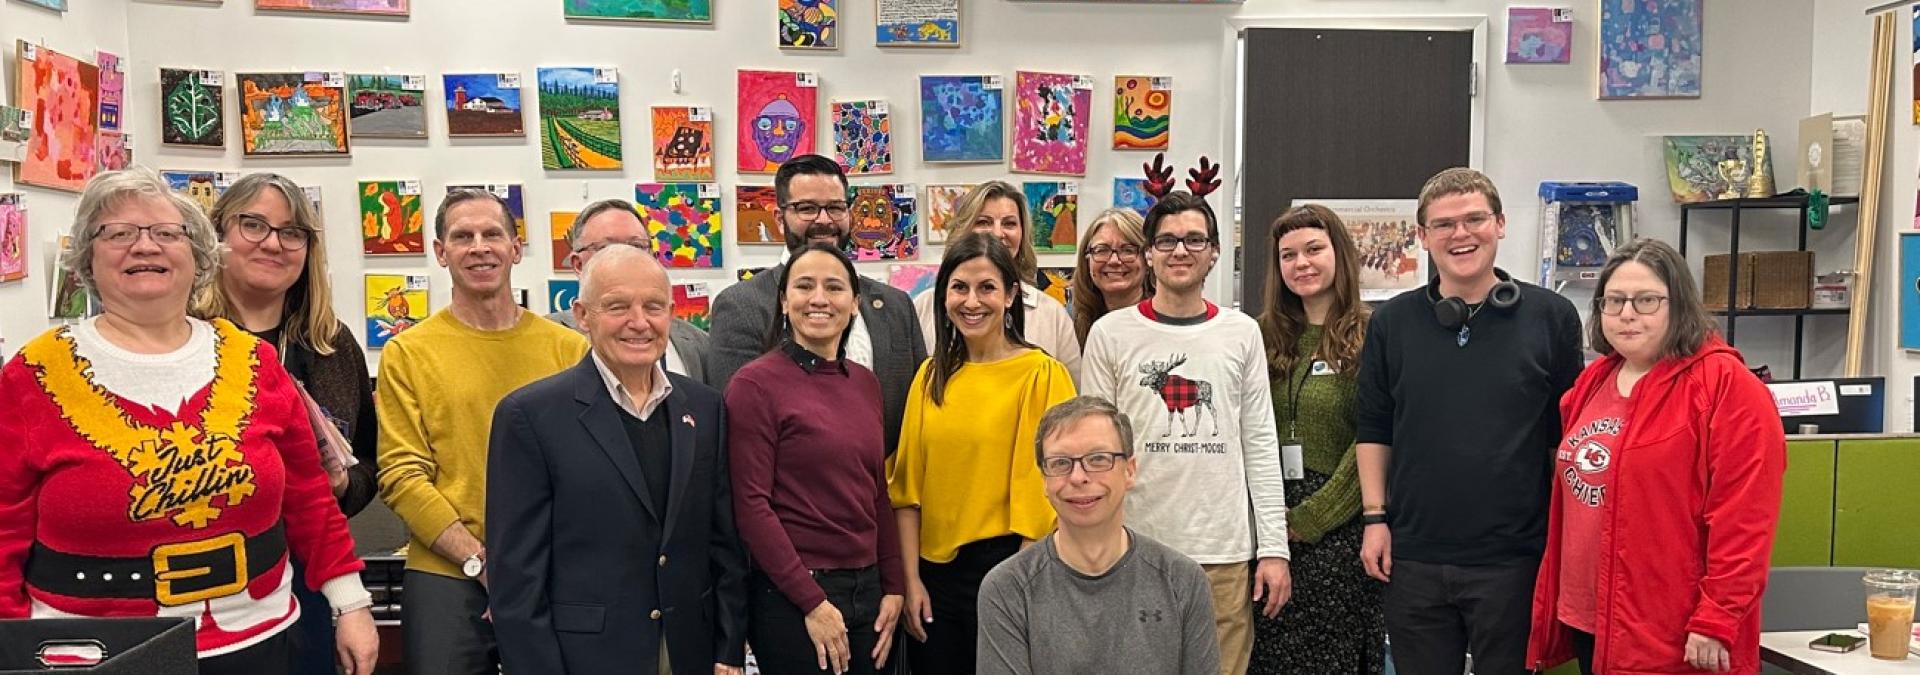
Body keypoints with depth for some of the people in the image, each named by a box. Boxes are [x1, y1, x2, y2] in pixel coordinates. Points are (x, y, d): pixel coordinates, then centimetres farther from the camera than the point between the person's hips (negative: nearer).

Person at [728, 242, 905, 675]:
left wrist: (894, 588, 5)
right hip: (792, 598, -6)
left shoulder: (865, 383, 8)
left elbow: (878, 493, 12)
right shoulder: (756, 384, -10)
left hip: (868, 588, 6)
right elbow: (751, 504, -13)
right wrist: (813, 602, -14)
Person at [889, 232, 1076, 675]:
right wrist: (911, 578, 0)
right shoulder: (931, 376, 5)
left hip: (1006, 567, -4)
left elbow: (1043, 490, -9)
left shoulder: (1042, 374, -9)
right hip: (934, 571, 4)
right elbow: (908, 484, 6)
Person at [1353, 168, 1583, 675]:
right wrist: (1375, 517, 2)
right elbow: (1372, 429, 8)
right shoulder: (1392, 322, 4)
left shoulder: (1551, 318, 0)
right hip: (1412, 557, 2)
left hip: (1514, 557, -1)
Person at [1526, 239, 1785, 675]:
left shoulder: (1725, 385, -11)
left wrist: (1718, 619, -18)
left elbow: (1744, 517, -16)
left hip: (1675, 639, -7)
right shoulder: (1593, 382, 10)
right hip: (1586, 622, 7)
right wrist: (1553, 602, 14)